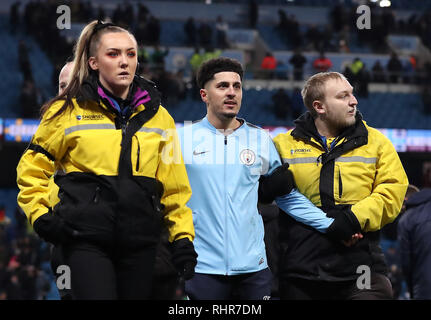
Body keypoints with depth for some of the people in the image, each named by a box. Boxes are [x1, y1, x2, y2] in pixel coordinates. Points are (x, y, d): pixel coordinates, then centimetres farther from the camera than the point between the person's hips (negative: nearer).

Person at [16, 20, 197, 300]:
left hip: (140, 242, 3)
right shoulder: (68, 111, 2)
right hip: (87, 240, -3)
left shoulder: (157, 115, 11)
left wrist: (183, 238, 8)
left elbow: (174, 185, 14)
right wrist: (40, 216, -2)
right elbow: (33, 167, 10)